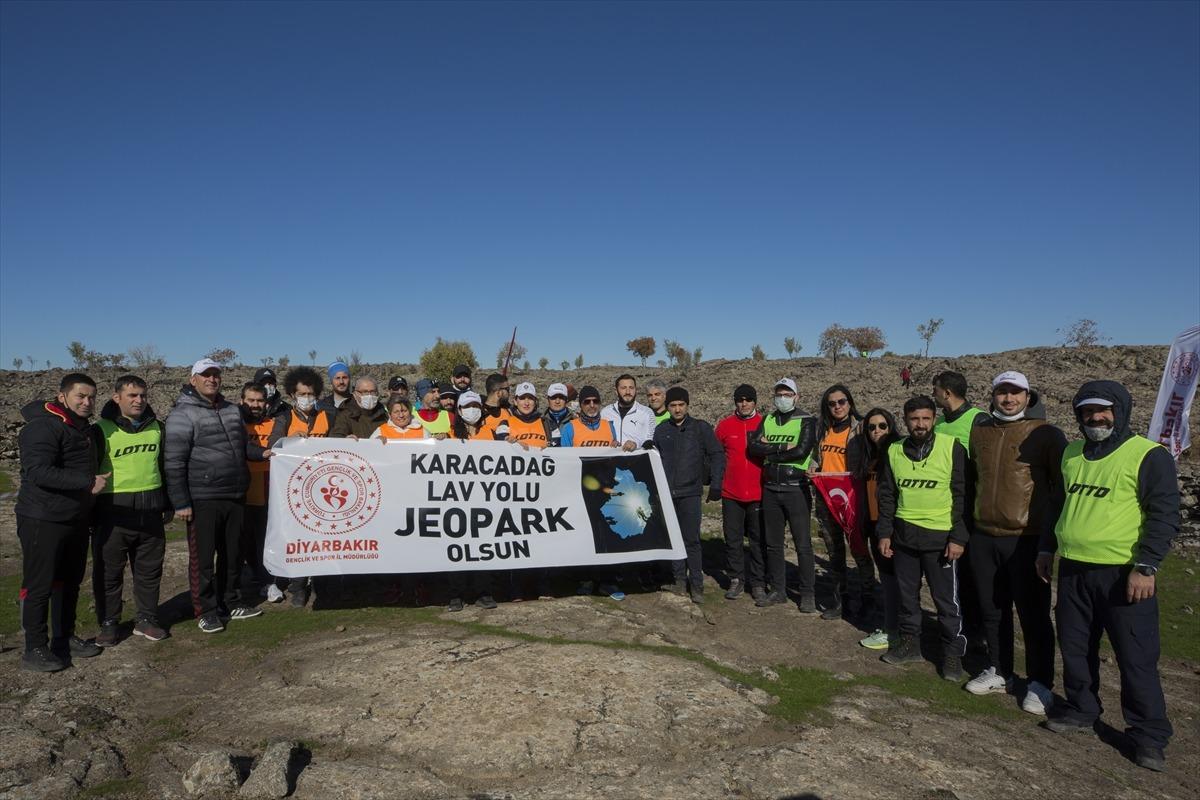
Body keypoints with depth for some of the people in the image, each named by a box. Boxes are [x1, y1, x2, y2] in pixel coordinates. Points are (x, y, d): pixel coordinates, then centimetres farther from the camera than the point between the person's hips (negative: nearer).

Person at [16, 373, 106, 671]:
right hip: (43, 521, -9)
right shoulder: (43, 426, -16)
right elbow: (38, 472, -27)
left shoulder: (82, 427, 14)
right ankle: (35, 649, 10)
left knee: (70, 581, 16)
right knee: (39, 585, 0)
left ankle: (64, 637, 29)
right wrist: (88, 483, -30)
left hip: (76, 520, 9)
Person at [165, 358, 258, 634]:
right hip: (202, 500, -6)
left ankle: (231, 603, 28)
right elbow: (174, 463, -12)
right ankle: (206, 611, 16)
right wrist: (181, 502, -15)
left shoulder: (232, 410, 13)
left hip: (235, 497, 6)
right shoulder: (183, 414, -8)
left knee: (233, 554, 15)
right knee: (202, 558, 3)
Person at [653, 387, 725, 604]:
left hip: (690, 492, -3)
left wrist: (715, 485, -4)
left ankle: (696, 584, 5)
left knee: (691, 539, -5)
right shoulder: (661, 430, 9)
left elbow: (717, 455, 2)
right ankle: (679, 578, 19)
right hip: (667, 493, 3)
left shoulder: (701, 428, 3)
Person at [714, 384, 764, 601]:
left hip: (758, 494, -1)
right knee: (733, 539, 7)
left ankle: (758, 583, 17)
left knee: (758, 540, 6)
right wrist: (717, 481, 5)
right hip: (731, 494, 1)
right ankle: (736, 580, 19)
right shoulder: (724, 425, 3)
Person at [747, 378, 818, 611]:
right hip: (770, 489, 5)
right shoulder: (767, 420, 10)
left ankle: (808, 594, 10)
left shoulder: (806, 421, -3)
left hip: (796, 489, -5)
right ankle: (777, 590, 23)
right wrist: (783, 447, -14)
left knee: (803, 544, -1)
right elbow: (753, 447, -4)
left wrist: (769, 450, -9)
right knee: (772, 544, 12)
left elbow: (801, 451, -18)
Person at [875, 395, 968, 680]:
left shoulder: (952, 448, -7)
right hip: (903, 535, 4)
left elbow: (962, 495, -6)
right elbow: (887, 496, 10)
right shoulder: (894, 451, 4)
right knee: (907, 593, 15)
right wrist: (884, 533, 5)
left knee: (946, 598, 5)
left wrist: (958, 537, -10)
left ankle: (953, 652, 21)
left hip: (940, 537, -4)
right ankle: (910, 642, 31)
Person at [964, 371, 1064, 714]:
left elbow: (1061, 488, -4)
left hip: (1027, 540, -5)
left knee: (1033, 614, 4)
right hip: (984, 538, 5)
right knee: (992, 610, 14)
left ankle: (1041, 683, 19)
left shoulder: (1047, 435, -6)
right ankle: (999, 672, 30)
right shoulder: (979, 432, 9)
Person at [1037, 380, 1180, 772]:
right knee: (1075, 647, 14)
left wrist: (1146, 567, -17)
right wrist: (1047, 548, 19)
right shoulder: (1071, 454, 12)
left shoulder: (1149, 455, -8)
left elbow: (1164, 516, -11)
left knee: (1136, 657, 2)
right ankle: (1081, 710, 31)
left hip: (1123, 574, -6)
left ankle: (1149, 735, 16)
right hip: (1073, 570, 6)